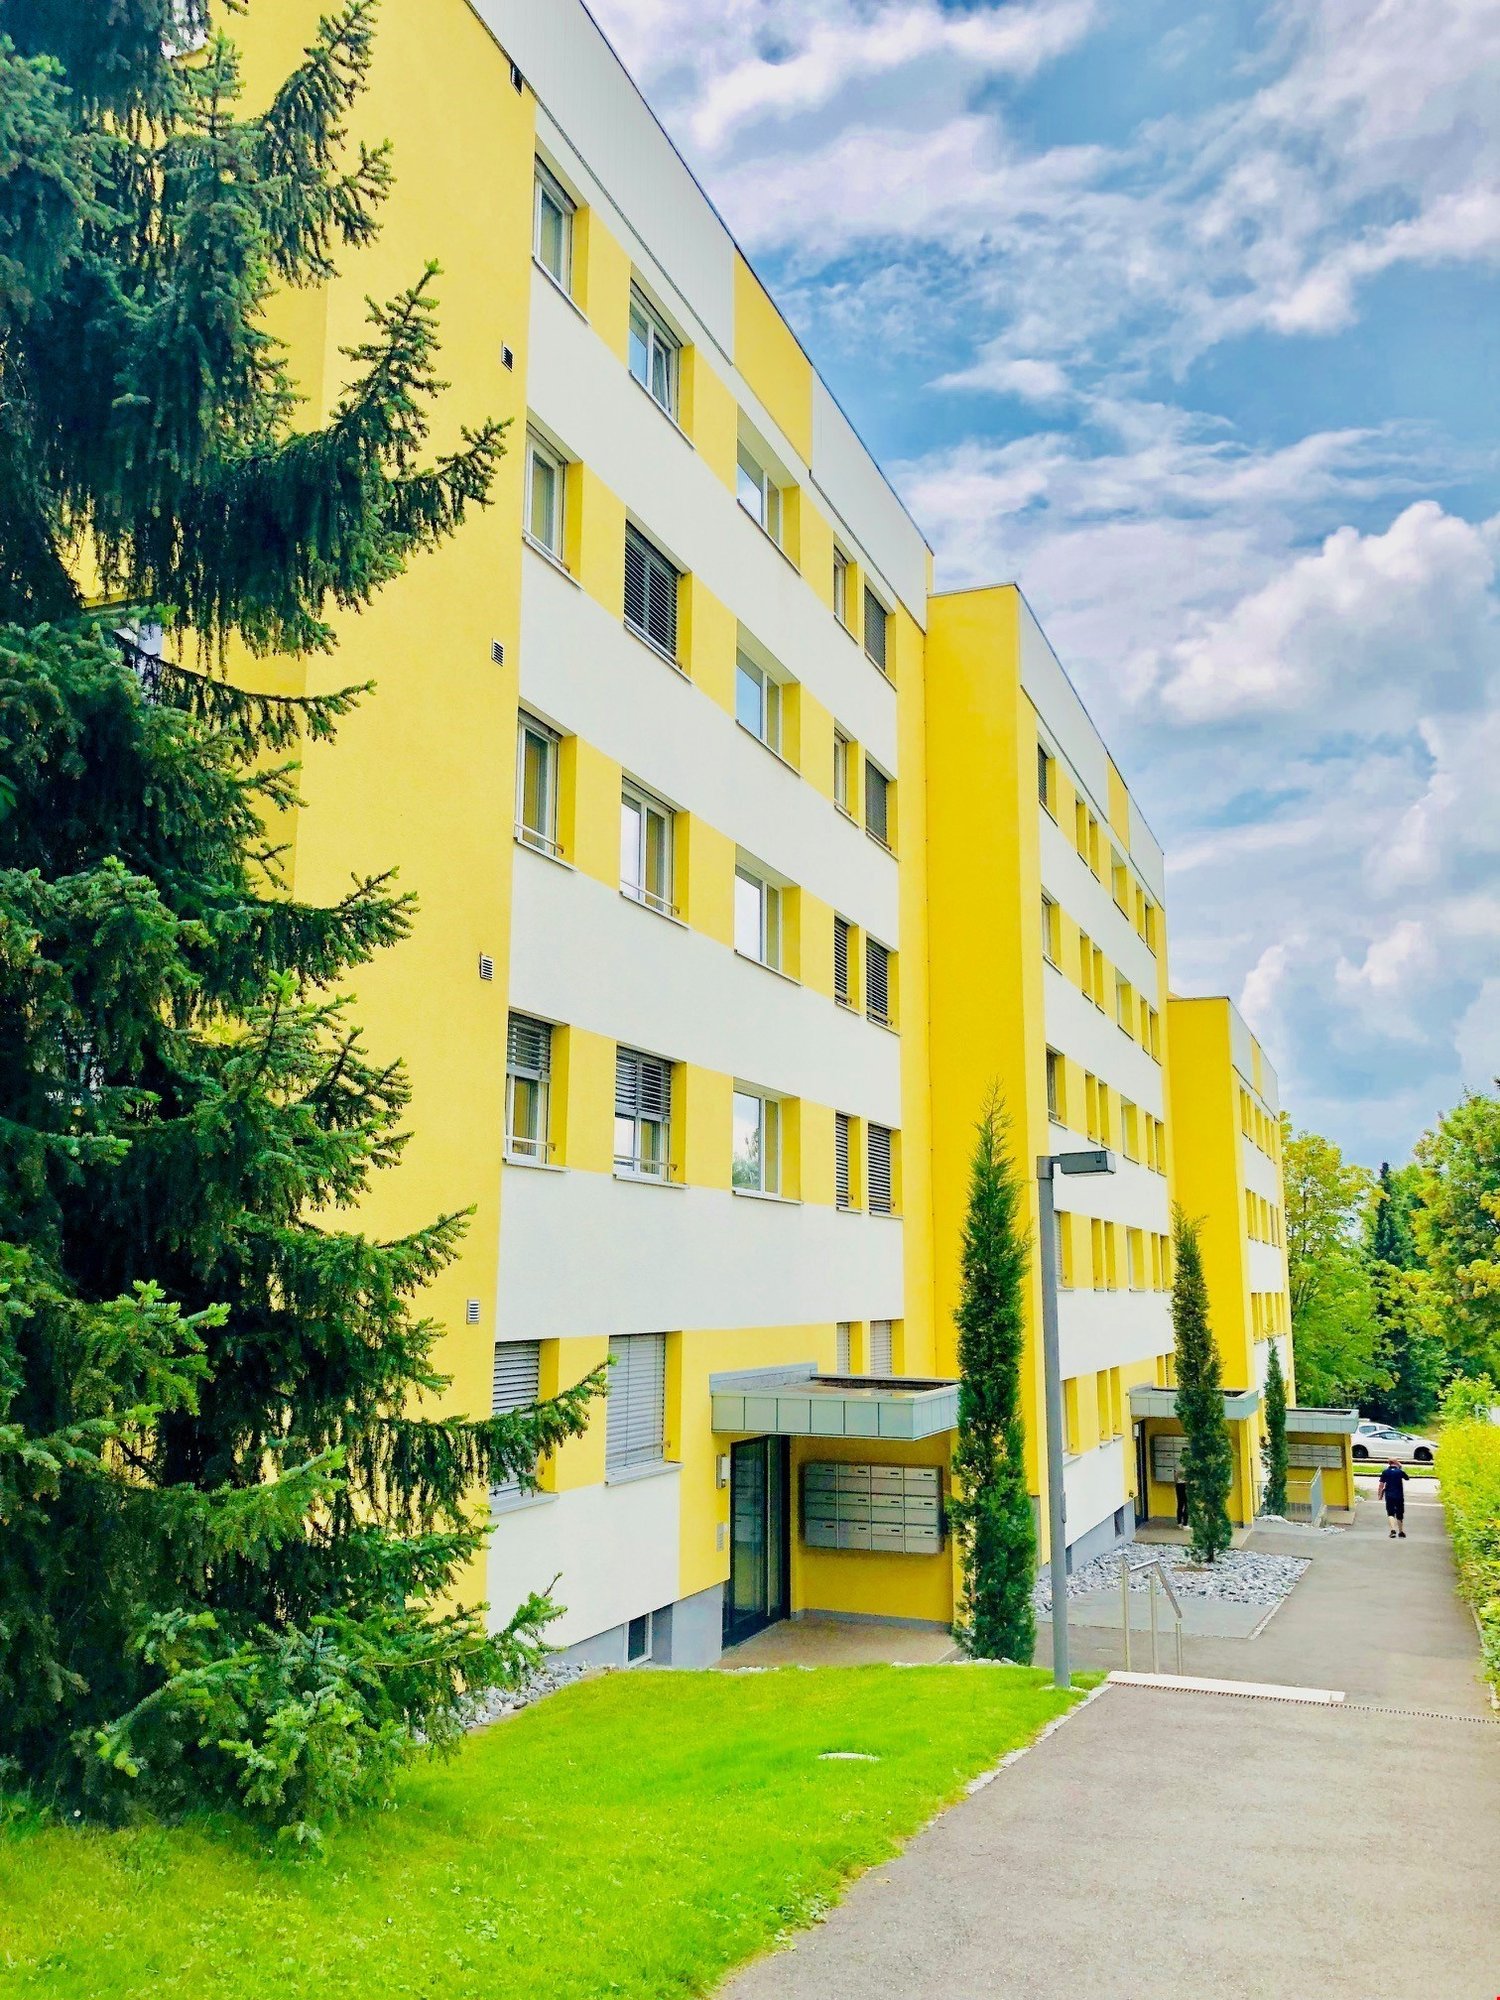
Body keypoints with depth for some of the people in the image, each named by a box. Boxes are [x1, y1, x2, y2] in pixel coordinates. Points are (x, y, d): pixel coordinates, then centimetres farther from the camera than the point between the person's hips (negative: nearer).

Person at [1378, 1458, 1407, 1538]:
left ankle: (1393, 1529, -23)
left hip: (1389, 1496, -1)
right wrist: (1400, 1467, 19)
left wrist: (1380, 1494, 8)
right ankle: (1401, 1531, 25)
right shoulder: (1400, 1472, -3)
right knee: (1399, 1514, 15)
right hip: (1399, 1496, 1)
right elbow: (1406, 1478, 18)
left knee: (1390, 1513, -1)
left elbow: (1381, 1484, -3)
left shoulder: (1385, 1472, -1)